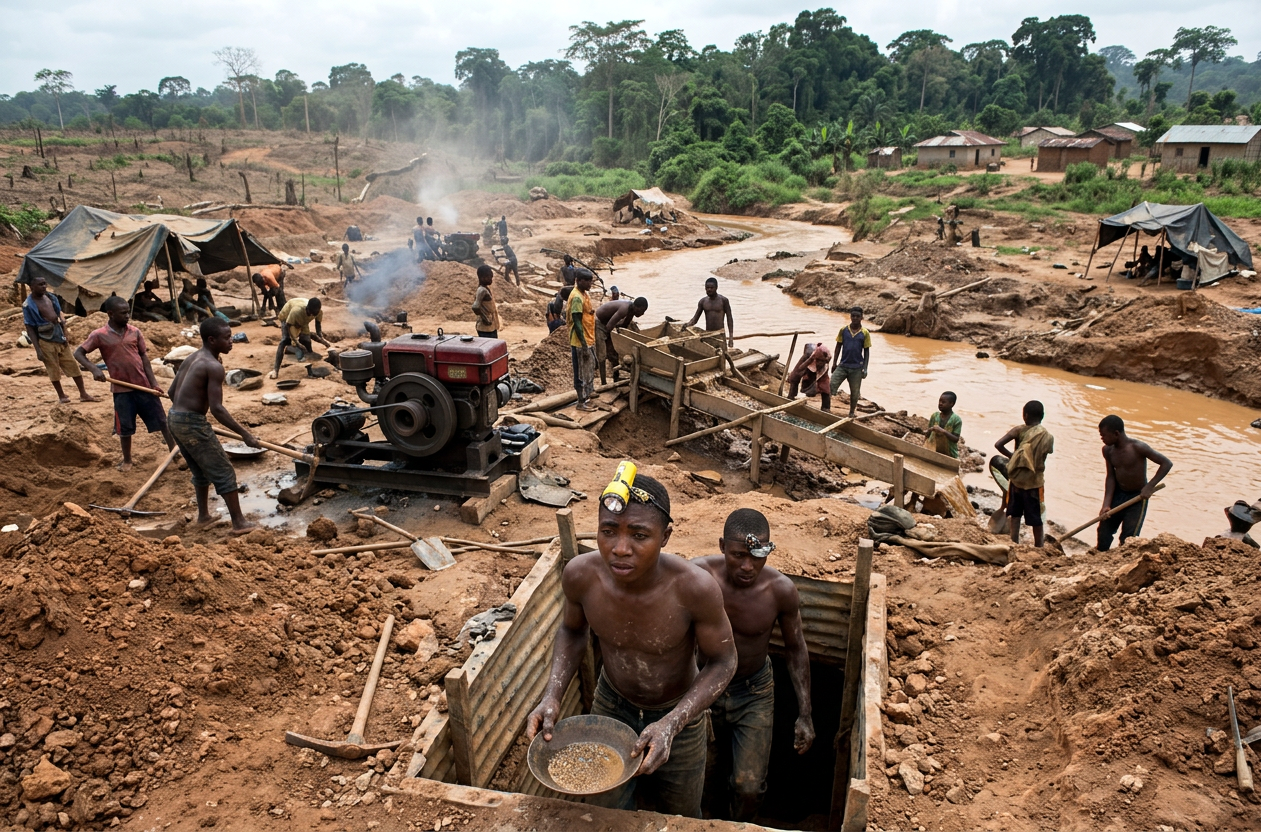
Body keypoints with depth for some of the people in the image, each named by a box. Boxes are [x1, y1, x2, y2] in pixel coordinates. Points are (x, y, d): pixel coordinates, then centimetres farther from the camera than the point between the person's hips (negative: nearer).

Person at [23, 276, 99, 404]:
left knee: (73, 366, 8)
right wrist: (38, 350, -14)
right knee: (54, 369, 6)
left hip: (60, 337, 5)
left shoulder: (51, 298, 6)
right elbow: (30, 328, -11)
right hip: (46, 341, -5)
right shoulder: (28, 305, -11)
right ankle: (61, 396, 21)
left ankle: (83, 394, 15)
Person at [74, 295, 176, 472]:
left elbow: (144, 356, 4)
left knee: (161, 420, 6)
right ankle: (127, 460, 26)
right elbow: (78, 353, -3)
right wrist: (93, 369, -21)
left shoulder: (134, 332, 1)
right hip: (121, 389, -2)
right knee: (125, 427, 9)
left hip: (143, 384, 2)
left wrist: (154, 382, -3)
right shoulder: (99, 335, -6)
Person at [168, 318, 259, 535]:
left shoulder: (192, 358, 11)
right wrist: (244, 434, -20)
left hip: (176, 419, 9)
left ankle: (203, 515, 35)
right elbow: (217, 409, -22)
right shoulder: (213, 366, -17)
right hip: (193, 423, -9)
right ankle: (239, 523, 2)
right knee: (224, 473, -1)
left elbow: (172, 391, 18)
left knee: (201, 471, 24)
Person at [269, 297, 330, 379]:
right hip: (287, 316, -5)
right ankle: (276, 370, -29)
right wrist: (296, 342, -46)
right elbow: (288, 326, -36)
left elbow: (318, 325, -14)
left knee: (307, 342, -4)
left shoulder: (319, 312, -32)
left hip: (303, 321, 5)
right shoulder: (297, 310, -46)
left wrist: (321, 338, -32)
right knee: (285, 340, -23)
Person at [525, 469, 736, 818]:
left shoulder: (694, 588, -37)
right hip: (611, 706, 2)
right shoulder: (580, 574, -27)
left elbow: (722, 662, -20)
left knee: (681, 819, 24)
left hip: (678, 715, -1)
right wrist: (552, 697, -18)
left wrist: (671, 724, -32)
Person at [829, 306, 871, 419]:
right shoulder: (843, 330, 1)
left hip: (857, 368, 0)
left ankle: (852, 413, 26)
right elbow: (838, 347, 7)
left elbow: (866, 351, 2)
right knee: (831, 386, -12)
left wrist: (865, 368, -4)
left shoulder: (865, 333, -2)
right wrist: (834, 363, 3)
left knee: (855, 392, 9)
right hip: (842, 365, 0)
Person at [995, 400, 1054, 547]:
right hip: (1034, 481, -1)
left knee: (1015, 514, 15)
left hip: (1017, 479, 1)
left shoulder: (1019, 430, -10)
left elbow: (998, 444, -19)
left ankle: (1015, 544, 17)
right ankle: (1038, 547, 20)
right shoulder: (1048, 437, -9)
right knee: (1035, 517, 10)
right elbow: (1049, 452, 6)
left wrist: (1011, 455, -3)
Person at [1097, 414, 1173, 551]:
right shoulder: (1107, 450, -6)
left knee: (1128, 540, -6)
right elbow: (1110, 477, -4)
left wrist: (1150, 486, -24)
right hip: (1117, 494, 5)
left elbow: (1167, 463, -18)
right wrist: (1106, 504, -12)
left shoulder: (1138, 448, -22)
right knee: (1104, 532, 10)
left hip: (1138, 497, -5)